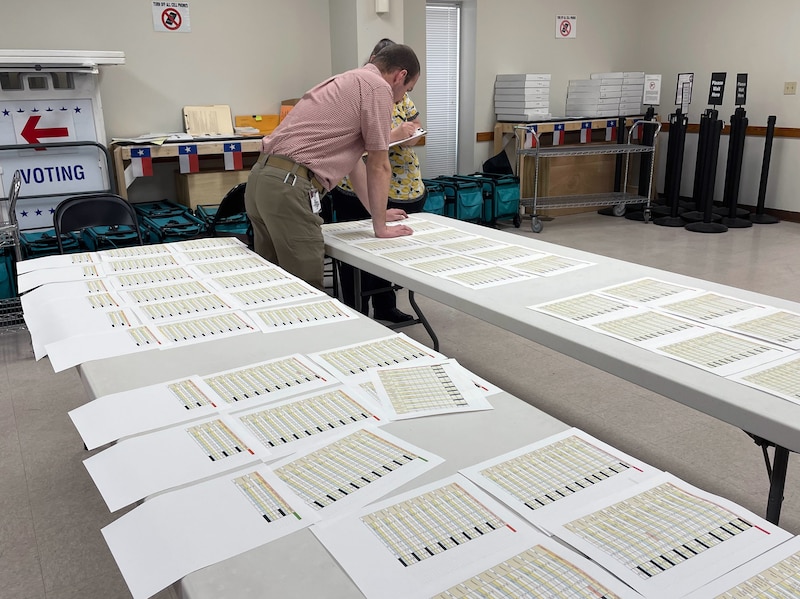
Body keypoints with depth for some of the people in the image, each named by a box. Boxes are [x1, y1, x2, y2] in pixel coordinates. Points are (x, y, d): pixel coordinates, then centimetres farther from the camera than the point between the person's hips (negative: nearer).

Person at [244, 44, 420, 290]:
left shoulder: (350, 81, 26)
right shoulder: (378, 87, -2)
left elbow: (354, 160, 32)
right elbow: (378, 166, -1)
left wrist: (376, 211, 37)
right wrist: (380, 226, 8)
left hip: (264, 177, 10)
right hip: (288, 188, -10)